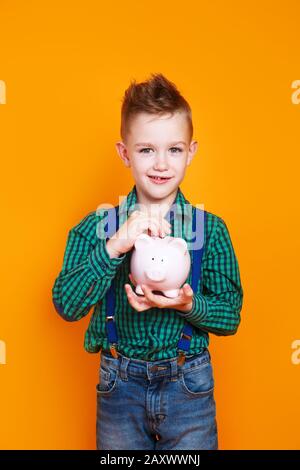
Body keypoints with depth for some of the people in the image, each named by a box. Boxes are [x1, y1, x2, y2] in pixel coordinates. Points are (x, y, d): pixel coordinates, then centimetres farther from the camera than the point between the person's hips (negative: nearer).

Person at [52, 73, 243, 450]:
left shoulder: (211, 229, -6)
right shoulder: (97, 227, -7)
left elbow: (231, 316, -3)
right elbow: (66, 305, -16)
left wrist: (188, 305, -23)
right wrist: (114, 246, -28)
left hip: (189, 388, 0)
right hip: (120, 386, 0)